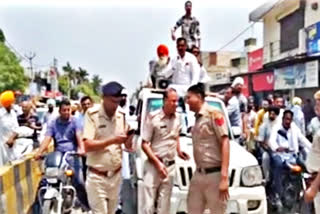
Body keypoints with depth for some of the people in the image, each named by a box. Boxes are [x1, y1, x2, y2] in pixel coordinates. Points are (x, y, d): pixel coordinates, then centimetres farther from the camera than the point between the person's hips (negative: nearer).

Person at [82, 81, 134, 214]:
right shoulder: (92, 115, -12)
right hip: (97, 176, -5)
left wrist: (131, 133, -16)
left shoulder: (122, 116, 2)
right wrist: (113, 140, -24)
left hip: (116, 175, 5)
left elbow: (128, 147, 3)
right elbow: (87, 146, -18)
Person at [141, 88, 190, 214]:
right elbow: (144, 144, -10)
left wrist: (178, 151, 8)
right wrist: (157, 162, -17)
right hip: (153, 165, -4)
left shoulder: (177, 118, 5)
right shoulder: (153, 117, -11)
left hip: (170, 166, 5)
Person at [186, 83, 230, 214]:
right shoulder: (197, 118, 14)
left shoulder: (213, 114, -9)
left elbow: (225, 143, -15)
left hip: (214, 175, -7)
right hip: (198, 175, 8)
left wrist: (224, 177, -21)